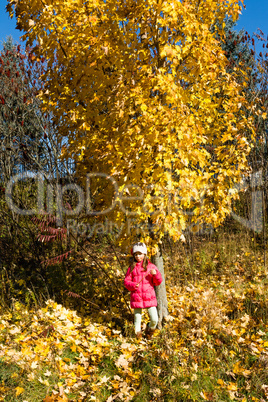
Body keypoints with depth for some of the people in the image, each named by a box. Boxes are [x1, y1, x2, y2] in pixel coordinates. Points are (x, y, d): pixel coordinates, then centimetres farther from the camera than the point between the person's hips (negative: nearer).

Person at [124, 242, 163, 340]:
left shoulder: (151, 266, 5)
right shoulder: (132, 268, 5)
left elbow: (158, 282, 6)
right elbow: (126, 281, 6)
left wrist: (155, 274, -15)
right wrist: (133, 285, -14)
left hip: (149, 297, 0)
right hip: (136, 297, 0)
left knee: (154, 319, -5)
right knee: (137, 318, 11)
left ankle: (150, 329, 26)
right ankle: (138, 333, 37)